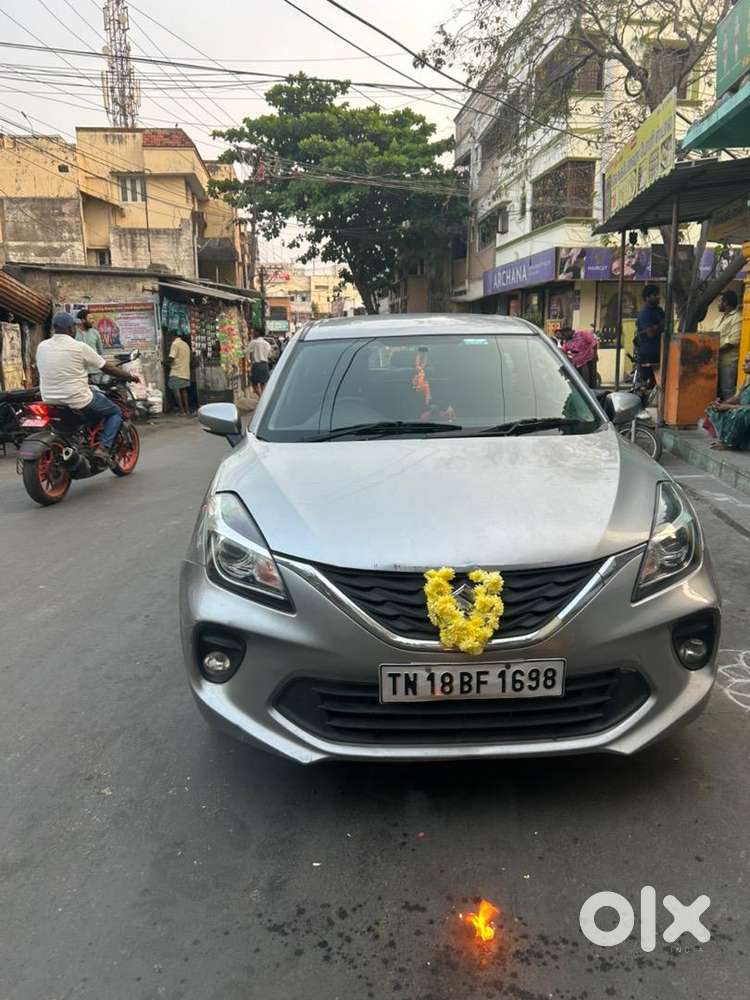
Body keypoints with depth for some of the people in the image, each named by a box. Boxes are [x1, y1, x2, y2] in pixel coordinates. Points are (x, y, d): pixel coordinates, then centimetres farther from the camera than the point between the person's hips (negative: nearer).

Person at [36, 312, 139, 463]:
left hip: (50, 402, 6)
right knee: (115, 411, 15)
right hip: (78, 401, -6)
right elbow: (108, 369, -4)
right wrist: (130, 376, 10)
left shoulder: (41, 347, 5)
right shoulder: (79, 347, -11)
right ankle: (103, 447, -4)